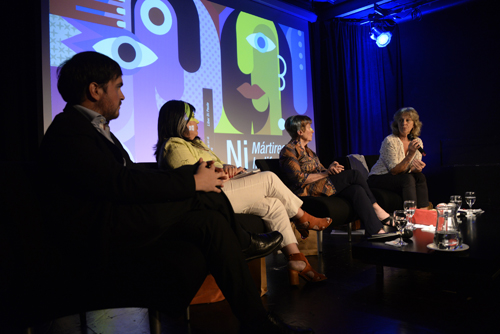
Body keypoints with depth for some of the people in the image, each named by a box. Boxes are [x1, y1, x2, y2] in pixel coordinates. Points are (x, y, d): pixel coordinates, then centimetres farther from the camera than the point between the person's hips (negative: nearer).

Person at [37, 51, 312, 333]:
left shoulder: (96, 128, 18)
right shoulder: (67, 132, -13)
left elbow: (137, 176, 10)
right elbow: (123, 184, -24)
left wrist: (196, 174, -1)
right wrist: (193, 181, -17)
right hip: (97, 239, -9)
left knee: (210, 220, -11)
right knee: (203, 196, -20)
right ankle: (240, 241, 6)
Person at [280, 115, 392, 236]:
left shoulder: (307, 151, 24)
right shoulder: (288, 151, -5)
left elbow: (321, 170, 19)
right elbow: (299, 179, -16)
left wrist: (331, 169, -5)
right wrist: (326, 173, -14)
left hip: (321, 186, 9)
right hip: (306, 191, -8)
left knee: (357, 190, -17)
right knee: (353, 174, -17)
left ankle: (377, 231, -21)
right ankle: (376, 208, -4)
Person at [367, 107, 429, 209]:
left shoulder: (417, 142, 1)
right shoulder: (390, 141, -18)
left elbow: (413, 169, 1)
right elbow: (394, 171, -21)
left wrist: (417, 168, -24)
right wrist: (410, 154, -32)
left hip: (398, 178, 6)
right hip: (378, 179, -6)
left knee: (420, 177, -21)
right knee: (408, 179, -29)